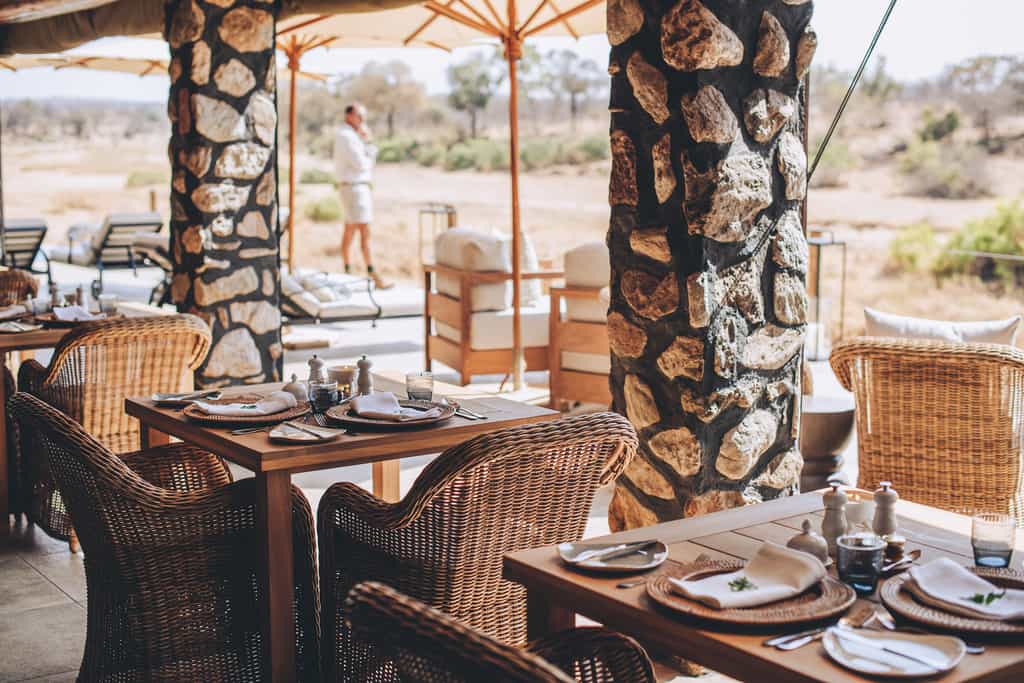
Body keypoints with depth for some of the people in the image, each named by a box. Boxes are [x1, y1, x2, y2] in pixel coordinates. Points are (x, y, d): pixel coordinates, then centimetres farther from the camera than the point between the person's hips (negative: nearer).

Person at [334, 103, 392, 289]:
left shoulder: (354, 135, 18)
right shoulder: (346, 136, -14)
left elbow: (372, 156, 12)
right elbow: (361, 164, -20)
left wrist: (368, 141, -3)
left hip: (359, 187, 10)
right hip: (354, 187, -10)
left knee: (350, 231, 12)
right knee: (365, 232, -12)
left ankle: (347, 273, 17)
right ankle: (373, 277, -14)